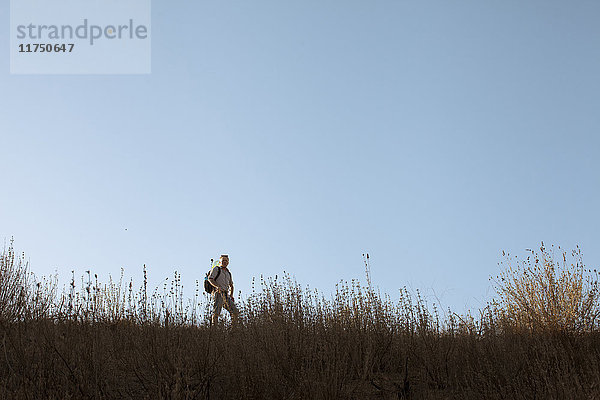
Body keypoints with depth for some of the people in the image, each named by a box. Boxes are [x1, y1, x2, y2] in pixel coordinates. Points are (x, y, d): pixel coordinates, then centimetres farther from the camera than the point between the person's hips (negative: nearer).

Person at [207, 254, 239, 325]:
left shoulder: (228, 273, 23)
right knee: (216, 312, -16)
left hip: (226, 295, 6)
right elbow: (210, 279, -12)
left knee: (235, 312, -2)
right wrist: (218, 286, -27)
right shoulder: (216, 269, 3)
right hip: (218, 293, -6)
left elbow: (231, 285, 32)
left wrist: (231, 295, 16)